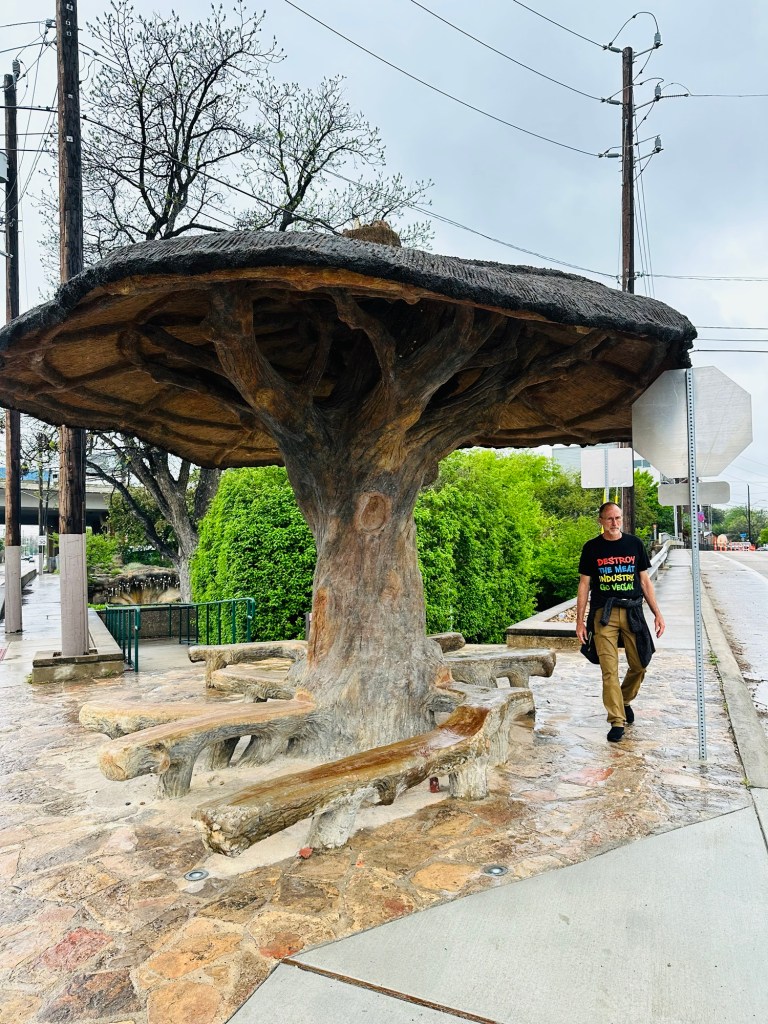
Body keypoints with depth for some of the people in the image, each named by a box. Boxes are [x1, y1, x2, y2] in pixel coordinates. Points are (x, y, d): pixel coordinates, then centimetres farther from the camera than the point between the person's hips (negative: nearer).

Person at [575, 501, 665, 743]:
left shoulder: (634, 544, 7)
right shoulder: (592, 548, 3)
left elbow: (645, 581, 12)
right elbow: (584, 584, 5)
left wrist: (657, 613, 6)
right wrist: (580, 620, 0)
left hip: (632, 612, 2)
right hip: (603, 614, -2)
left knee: (639, 665, 8)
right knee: (609, 670, -6)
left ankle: (625, 701, 36)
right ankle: (617, 722, 2)